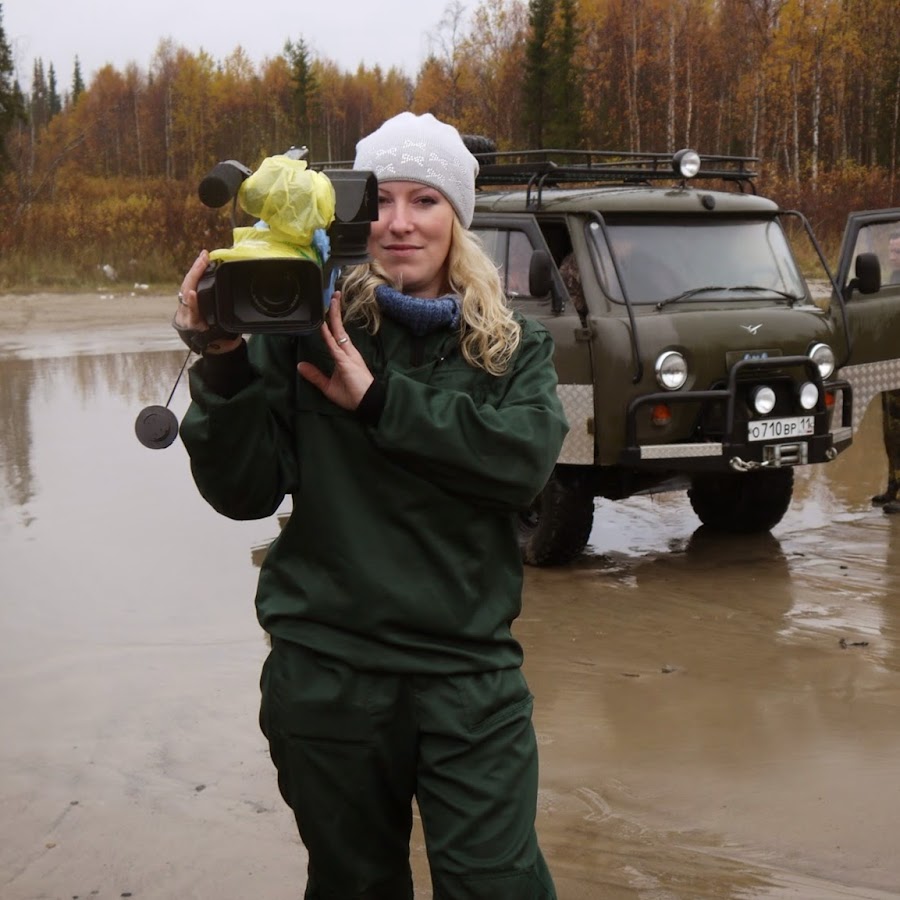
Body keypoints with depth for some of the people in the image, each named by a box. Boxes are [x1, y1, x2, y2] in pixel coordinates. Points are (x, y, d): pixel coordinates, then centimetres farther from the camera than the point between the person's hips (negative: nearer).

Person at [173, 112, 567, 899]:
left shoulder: (514, 344, 4)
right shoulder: (301, 330, -2)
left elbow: (526, 459, -15)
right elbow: (243, 494, -7)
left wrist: (380, 399, -18)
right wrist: (224, 369, -22)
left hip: (469, 669, 0)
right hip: (327, 673, 0)